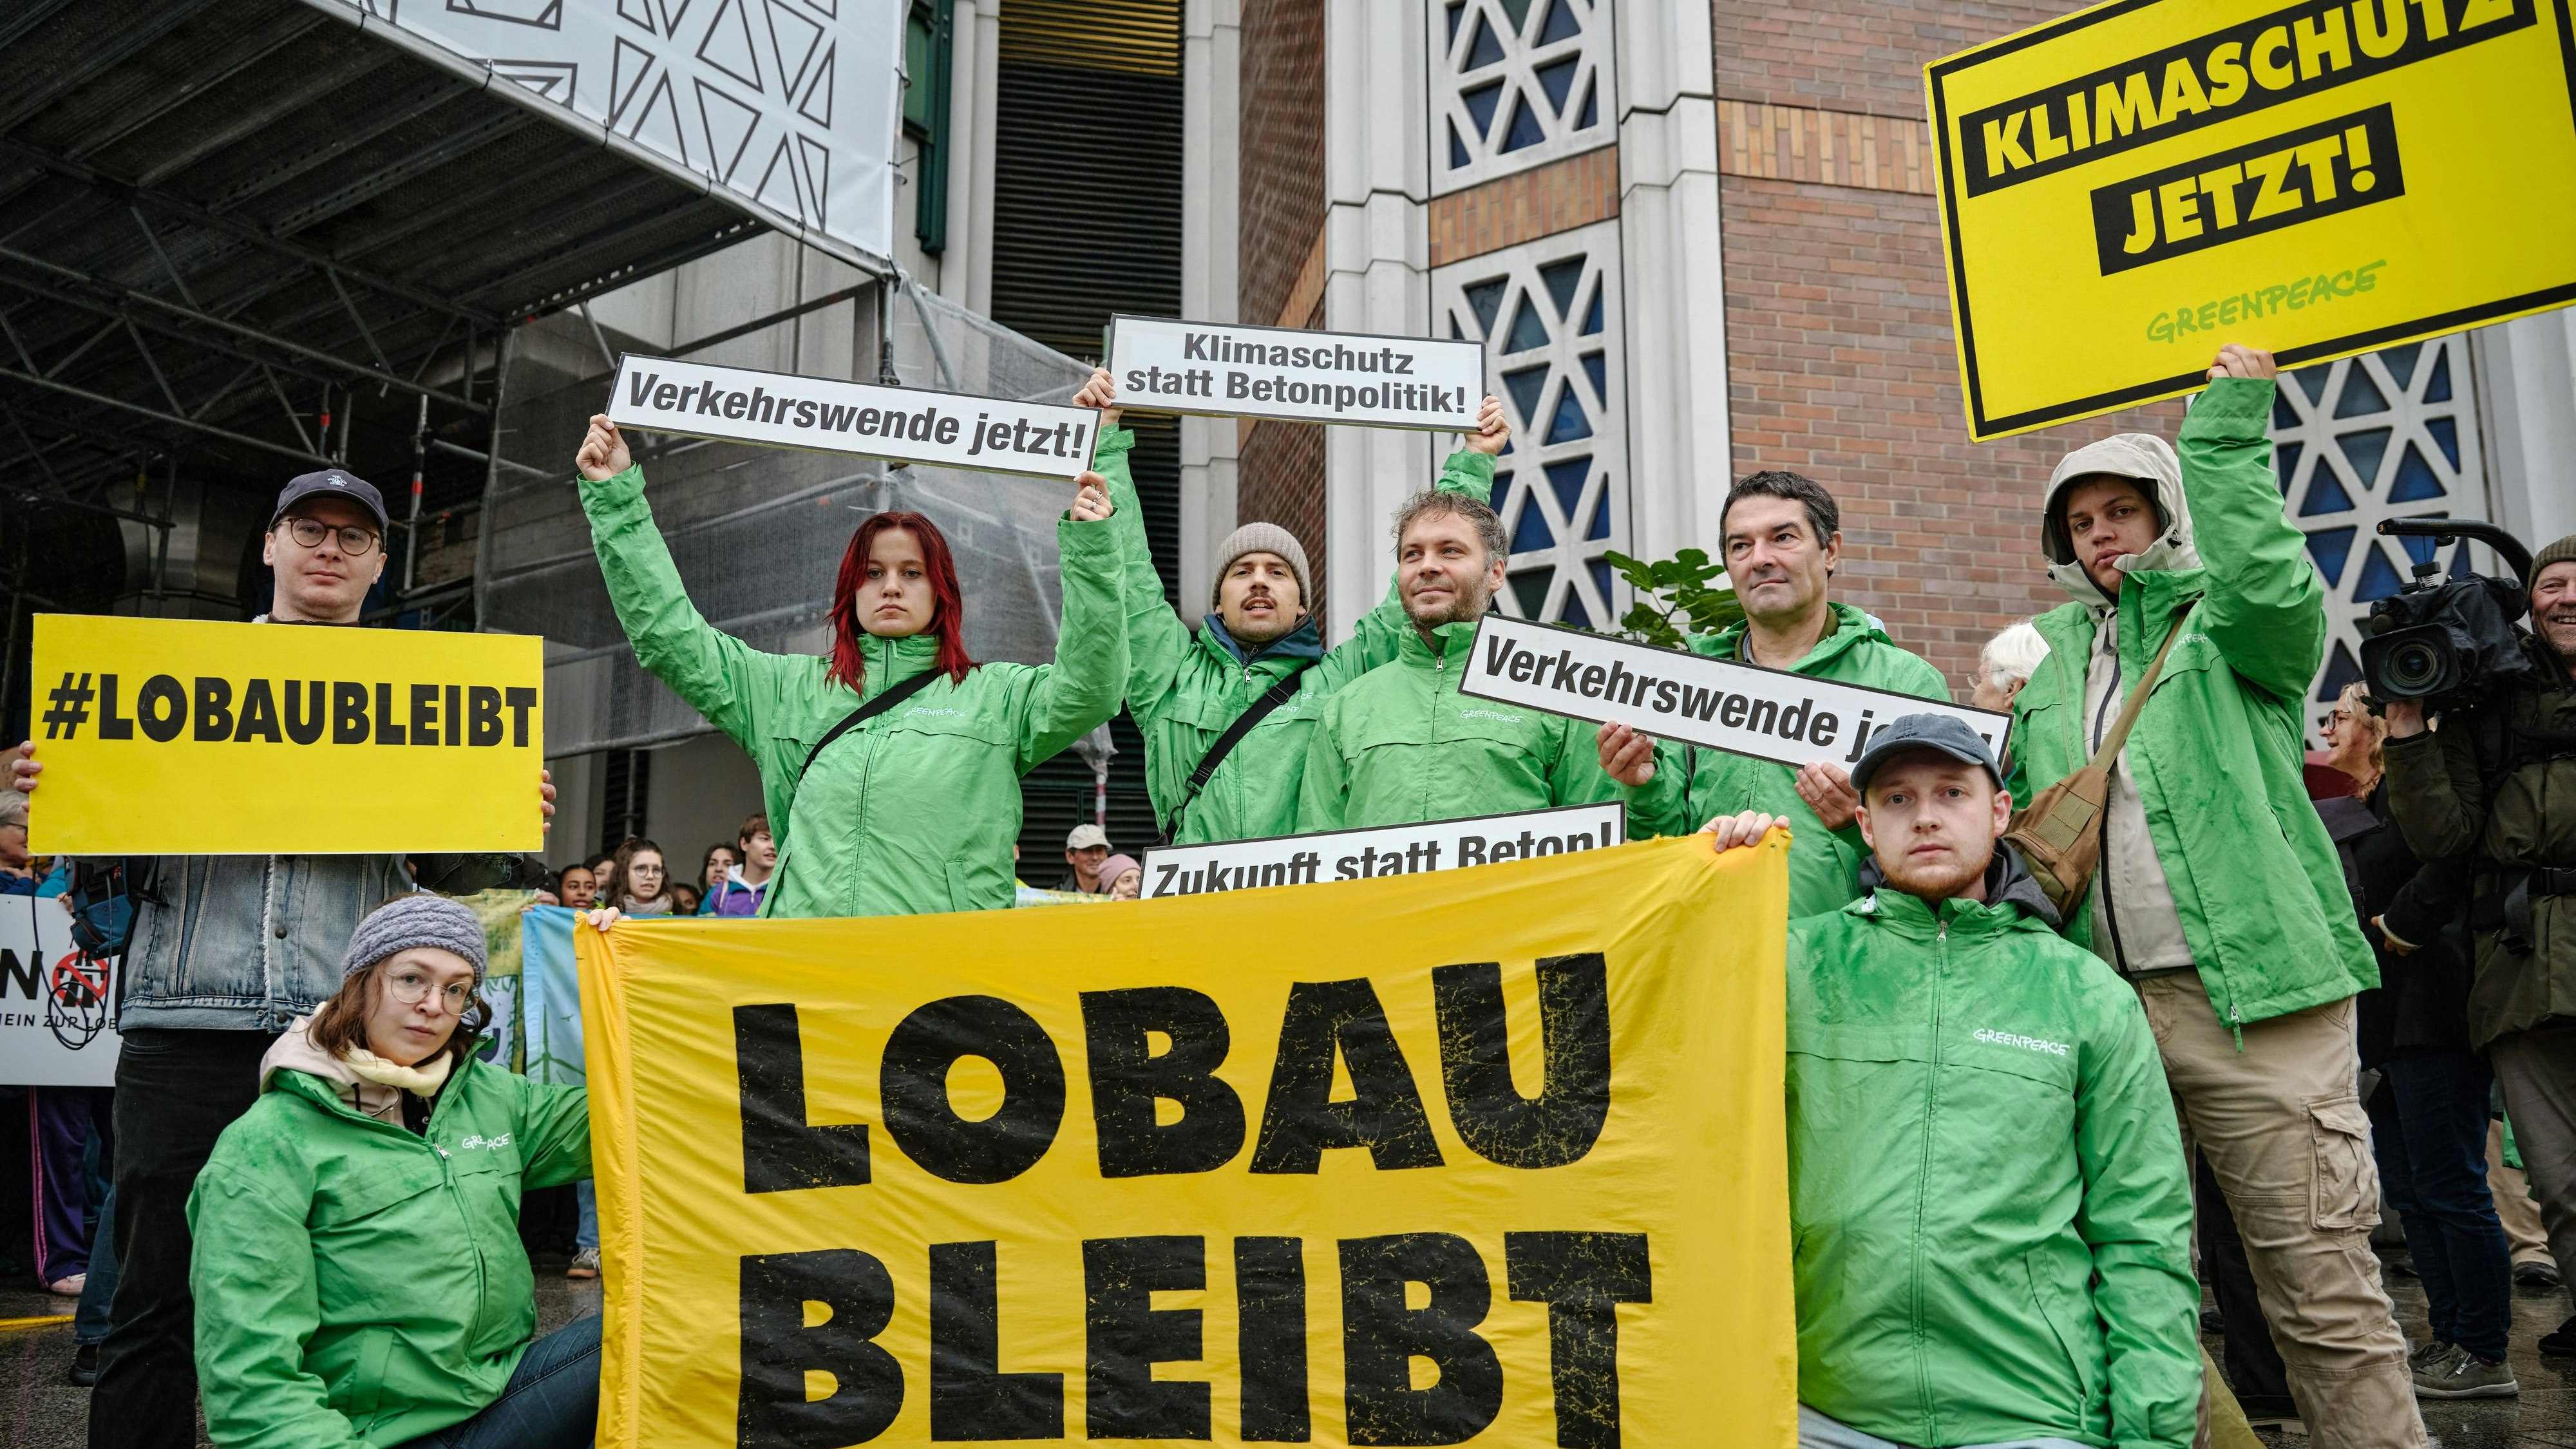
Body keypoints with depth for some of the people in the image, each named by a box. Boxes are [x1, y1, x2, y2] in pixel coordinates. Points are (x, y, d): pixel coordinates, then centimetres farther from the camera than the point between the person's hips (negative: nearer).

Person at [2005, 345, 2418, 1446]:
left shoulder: (2235, 622, 6)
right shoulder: (2049, 650, 20)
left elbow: (2270, 587, -18)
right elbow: (2021, 804, 26)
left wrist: (2228, 435, -15)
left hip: (2251, 990, -5)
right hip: (2101, 996, 5)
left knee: (2321, 1289, -4)